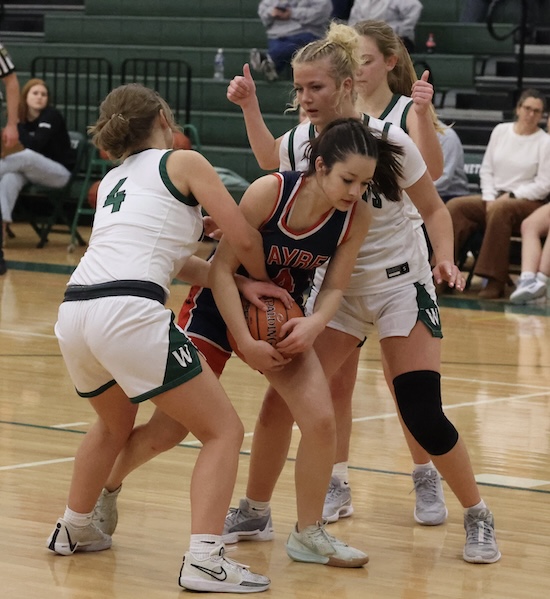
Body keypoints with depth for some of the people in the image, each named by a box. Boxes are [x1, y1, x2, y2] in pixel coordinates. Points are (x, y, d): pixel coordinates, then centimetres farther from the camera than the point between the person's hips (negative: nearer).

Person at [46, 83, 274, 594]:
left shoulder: (113, 179, 28)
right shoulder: (183, 162, 9)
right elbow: (245, 241, 7)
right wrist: (263, 283, 25)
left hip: (73, 313, 7)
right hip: (128, 312, -7)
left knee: (114, 423, 35)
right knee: (223, 431, 2)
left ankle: (73, 529, 46)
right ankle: (203, 560, -12)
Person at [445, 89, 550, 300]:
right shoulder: (500, 131, 11)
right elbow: (486, 169, 12)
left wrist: (511, 196, -13)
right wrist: (489, 198, -3)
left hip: (527, 202, -5)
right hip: (493, 197, 5)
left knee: (500, 210, -38)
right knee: (455, 207, -20)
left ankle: (495, 280, -36)